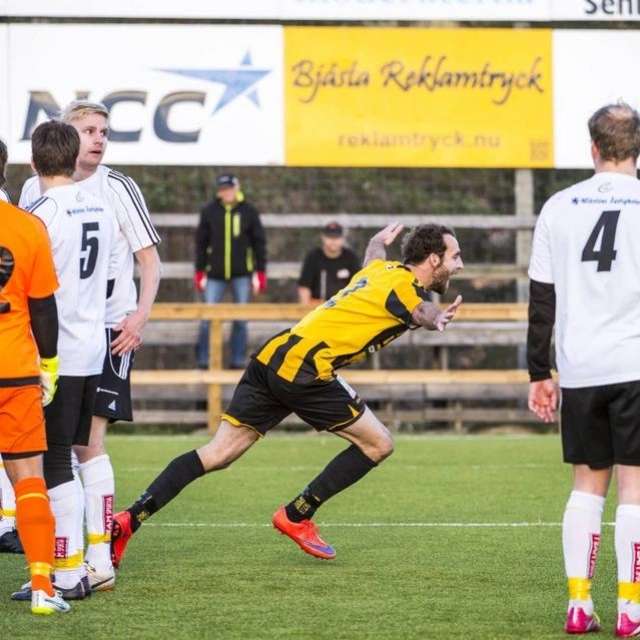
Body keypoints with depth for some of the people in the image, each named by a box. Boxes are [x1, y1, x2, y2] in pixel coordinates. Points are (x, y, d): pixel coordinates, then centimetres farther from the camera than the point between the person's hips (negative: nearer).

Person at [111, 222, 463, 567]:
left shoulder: (383, 268, 19)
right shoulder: (405, 288, -7)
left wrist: (379, 240, 62)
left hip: (272, 356, 9)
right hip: (304, 371, -9)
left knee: (217, 454, 7)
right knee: (378, 445, 4)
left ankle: (128, 521, -2)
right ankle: (296, 516, 11)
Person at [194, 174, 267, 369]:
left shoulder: (249, 212, 1)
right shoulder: (209, 212, 1)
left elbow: (259, 242, 5)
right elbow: (201, 242, 5)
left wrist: (260, 272, 1)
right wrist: (200, 272, 2)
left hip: (241, 273, 0)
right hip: (215, 273, 0)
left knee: (241, 319, 3)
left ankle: (238, 361, 11)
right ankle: (203, 360, 5)